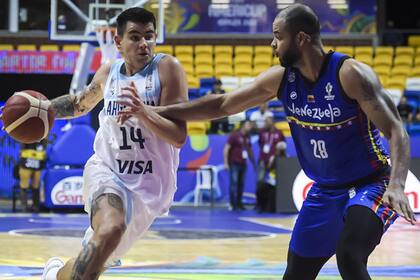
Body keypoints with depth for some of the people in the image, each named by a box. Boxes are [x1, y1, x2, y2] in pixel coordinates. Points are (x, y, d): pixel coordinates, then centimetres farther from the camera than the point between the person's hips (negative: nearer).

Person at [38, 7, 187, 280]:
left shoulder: (168, 68, -9)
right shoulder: (109, 71, 5)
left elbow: (179, 137, -16)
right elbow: (81, 103, 28)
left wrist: (142, 111, -32)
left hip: (149, 185, -1)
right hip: (105, 169, 1)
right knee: (110, 231, -31)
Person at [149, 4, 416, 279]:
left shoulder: (351, 74, -21)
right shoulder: (281, 78, -3)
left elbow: (396, 131, -24)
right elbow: (222, 104, 6)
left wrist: (396, 185, -40)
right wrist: (159, 111, 3)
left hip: (370, 184, -7)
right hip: (324, 191, 7)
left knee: (348, 256, -31)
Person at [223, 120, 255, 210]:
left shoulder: (247, 137, 12)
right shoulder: (234, 136, -6)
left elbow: (250, 151, 22)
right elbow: (226, 149, -8)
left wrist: (253, 163, 20)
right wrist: (226, 163, -13)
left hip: (243, 164, 6)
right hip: (234, 164, -6)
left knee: (241, 184, 6)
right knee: (234, 183, -8)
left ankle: (239, 203, 11)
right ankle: (233, 204, -7)